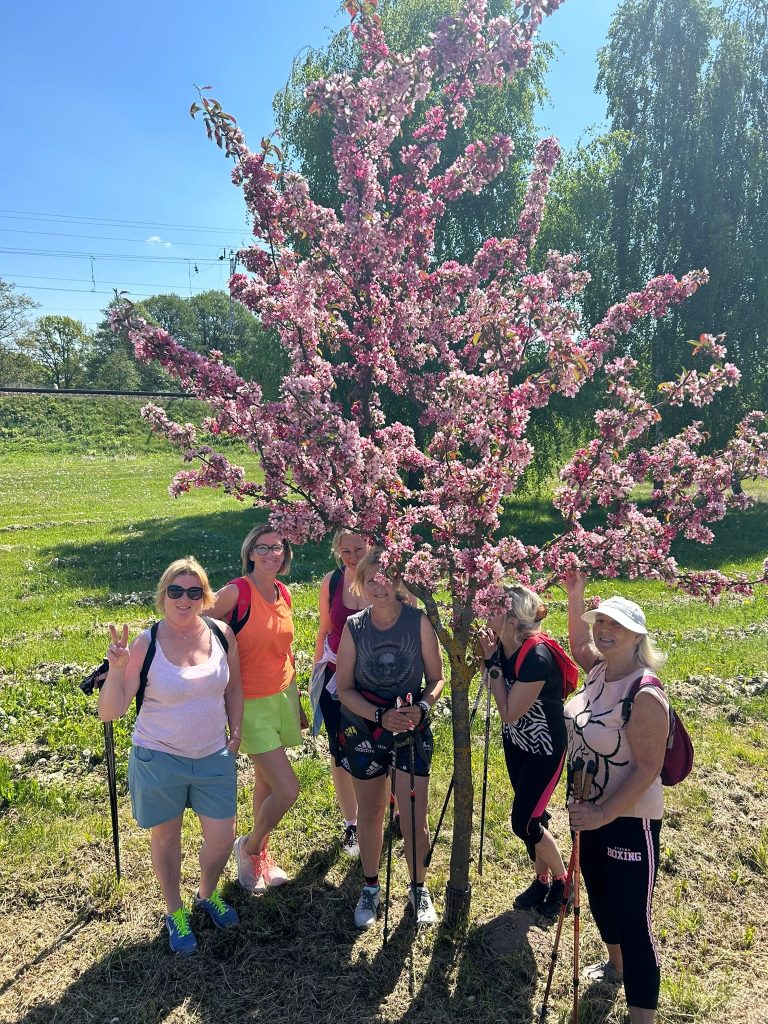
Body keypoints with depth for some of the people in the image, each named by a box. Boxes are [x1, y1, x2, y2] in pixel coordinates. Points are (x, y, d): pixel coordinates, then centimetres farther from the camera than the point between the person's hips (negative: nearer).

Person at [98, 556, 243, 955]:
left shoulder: (222, 633, -8)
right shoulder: (145, 645, -18)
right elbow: (109, 712, -18)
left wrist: (235, 734, 5)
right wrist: (117, 668, -32)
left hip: (214, 757, 3)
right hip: (159, 758, -3)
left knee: (222, 837, 11)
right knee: (166, 837, 16)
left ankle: (207, 895, 44)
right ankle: (175, 911, 42)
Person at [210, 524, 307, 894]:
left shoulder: (283, 593, 3)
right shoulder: (235, 593, -19)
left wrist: (297, 703, 17)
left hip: (283, 697, 6)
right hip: (251, 704, -6)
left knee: (265, 781, 18)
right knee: (287, 789, -8)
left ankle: (262, 855, 38)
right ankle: (249, 847, 21)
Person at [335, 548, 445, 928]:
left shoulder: (419, 622, -12)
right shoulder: (354, 627, -9)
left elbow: (437, 678, -5)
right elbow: (344, 687, -6)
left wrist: (422, 707, -23)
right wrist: (381, 716, -19)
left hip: (413, 730, -1)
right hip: (364, 730, 1)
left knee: (415, 818, 2)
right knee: (370, 812, 15)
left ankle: (418, 889, 29)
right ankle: (370, 887, 37)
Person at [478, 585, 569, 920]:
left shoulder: (537, 659, -35)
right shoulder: (500, 646, -13)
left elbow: (509, 712, -28)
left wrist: (493, 663, -28)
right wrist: (488, 658, -16)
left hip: (545, 747, -7)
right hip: (515, 741, 7)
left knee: (524, 823, -1)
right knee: (531, 815, 18)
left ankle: (561, 880, 25)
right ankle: (542, 879, 39)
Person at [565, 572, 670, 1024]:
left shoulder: (645, 695, -26)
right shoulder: (600, 671, -2)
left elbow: (648, 768, -25)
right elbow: (580, 644, 20)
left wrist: (604, 814, -25)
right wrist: (575, 596, 9)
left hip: (628, 820, -9)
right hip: (589, 811, 9)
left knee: (632, 919, -2)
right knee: (599, 895, 26)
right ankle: (616, 965, 51)